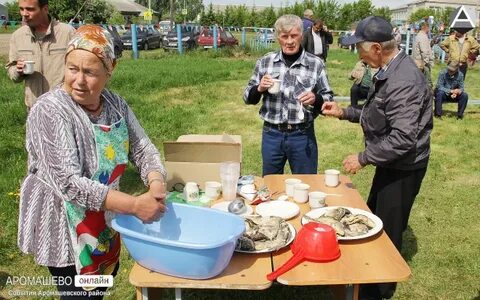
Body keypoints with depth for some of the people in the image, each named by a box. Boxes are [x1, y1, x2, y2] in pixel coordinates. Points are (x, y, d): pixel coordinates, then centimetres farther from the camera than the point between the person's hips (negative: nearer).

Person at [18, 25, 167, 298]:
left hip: (104, 220, 6)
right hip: (62, 224, -6)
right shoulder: (49, 112, -24)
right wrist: (134, 205, -34)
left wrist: (156, 184, -23)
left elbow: (143, 149, -1)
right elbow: (68, 183, -31)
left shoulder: (116, 104, -5)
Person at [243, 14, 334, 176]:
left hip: (303, 135, -1)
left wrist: (316, 99, -21)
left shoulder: (315, 64, -4)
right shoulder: (265, 62, 1)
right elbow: (248, 97, 7)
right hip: (271, 134, 2)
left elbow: (329, 98, 1)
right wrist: (259, 89, -14)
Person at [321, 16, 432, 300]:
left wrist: (363, 158, -21)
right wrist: (344, 112, 7)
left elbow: (403, 138, -31)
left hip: (403, 167, -10)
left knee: (387, 231, 7)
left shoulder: (402, 80, -27)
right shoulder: (390, 71, 5)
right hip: (392, 162, 10)